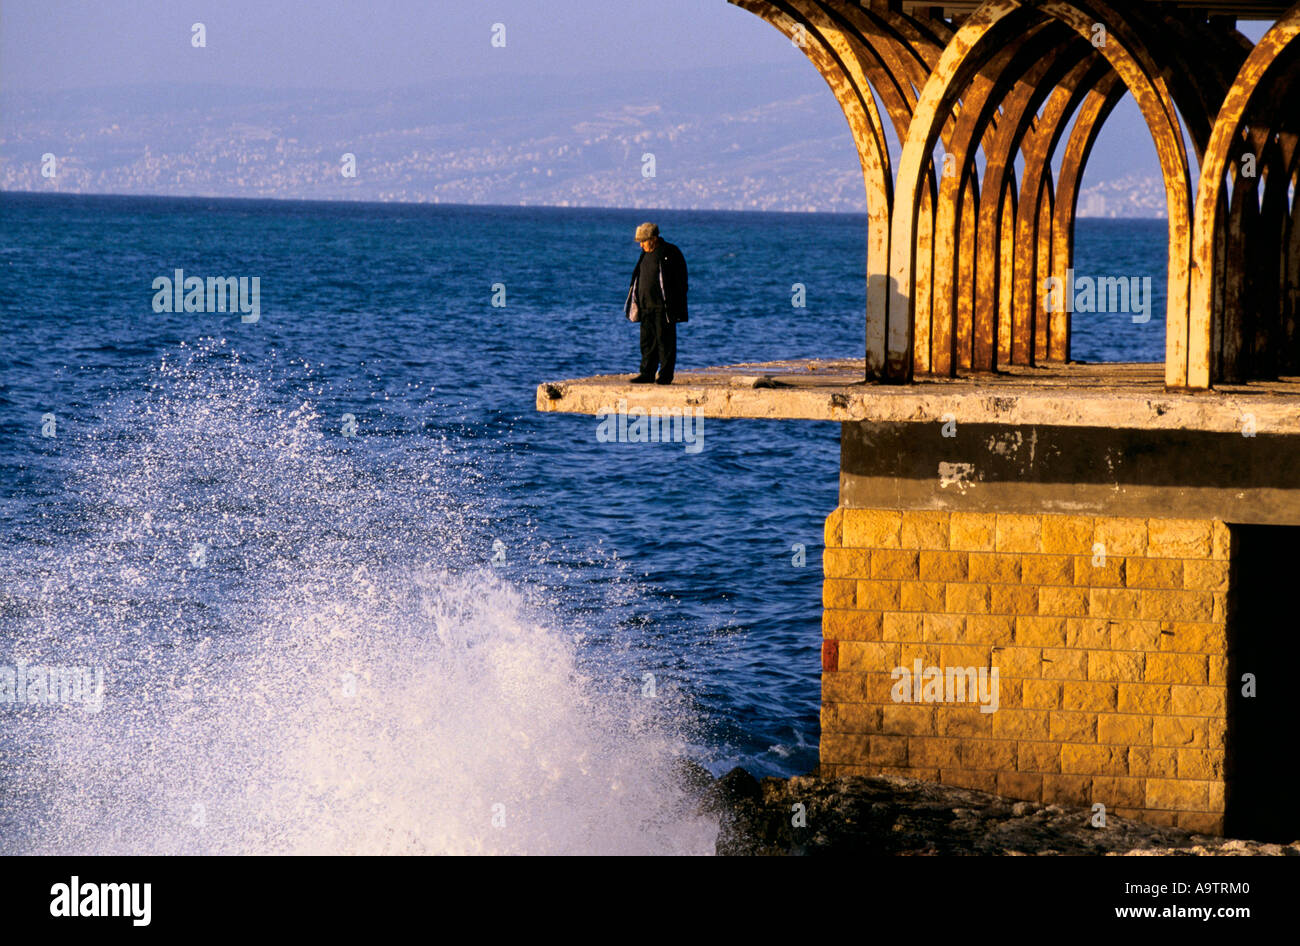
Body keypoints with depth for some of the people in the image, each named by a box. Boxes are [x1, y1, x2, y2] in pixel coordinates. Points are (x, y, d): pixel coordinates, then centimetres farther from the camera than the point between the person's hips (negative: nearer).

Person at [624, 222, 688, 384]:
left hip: (663, 307, -7)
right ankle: (647, 374, 11)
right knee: (647, 341, 7)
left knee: (664, 340, -3)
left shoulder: (671, 254, -8)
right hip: (646, 306, 7)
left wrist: (678, 307, -14)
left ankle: (665, 375, 1)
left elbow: (680, 281, -9)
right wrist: (636, 302, 18)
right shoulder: (646, 254, 15)